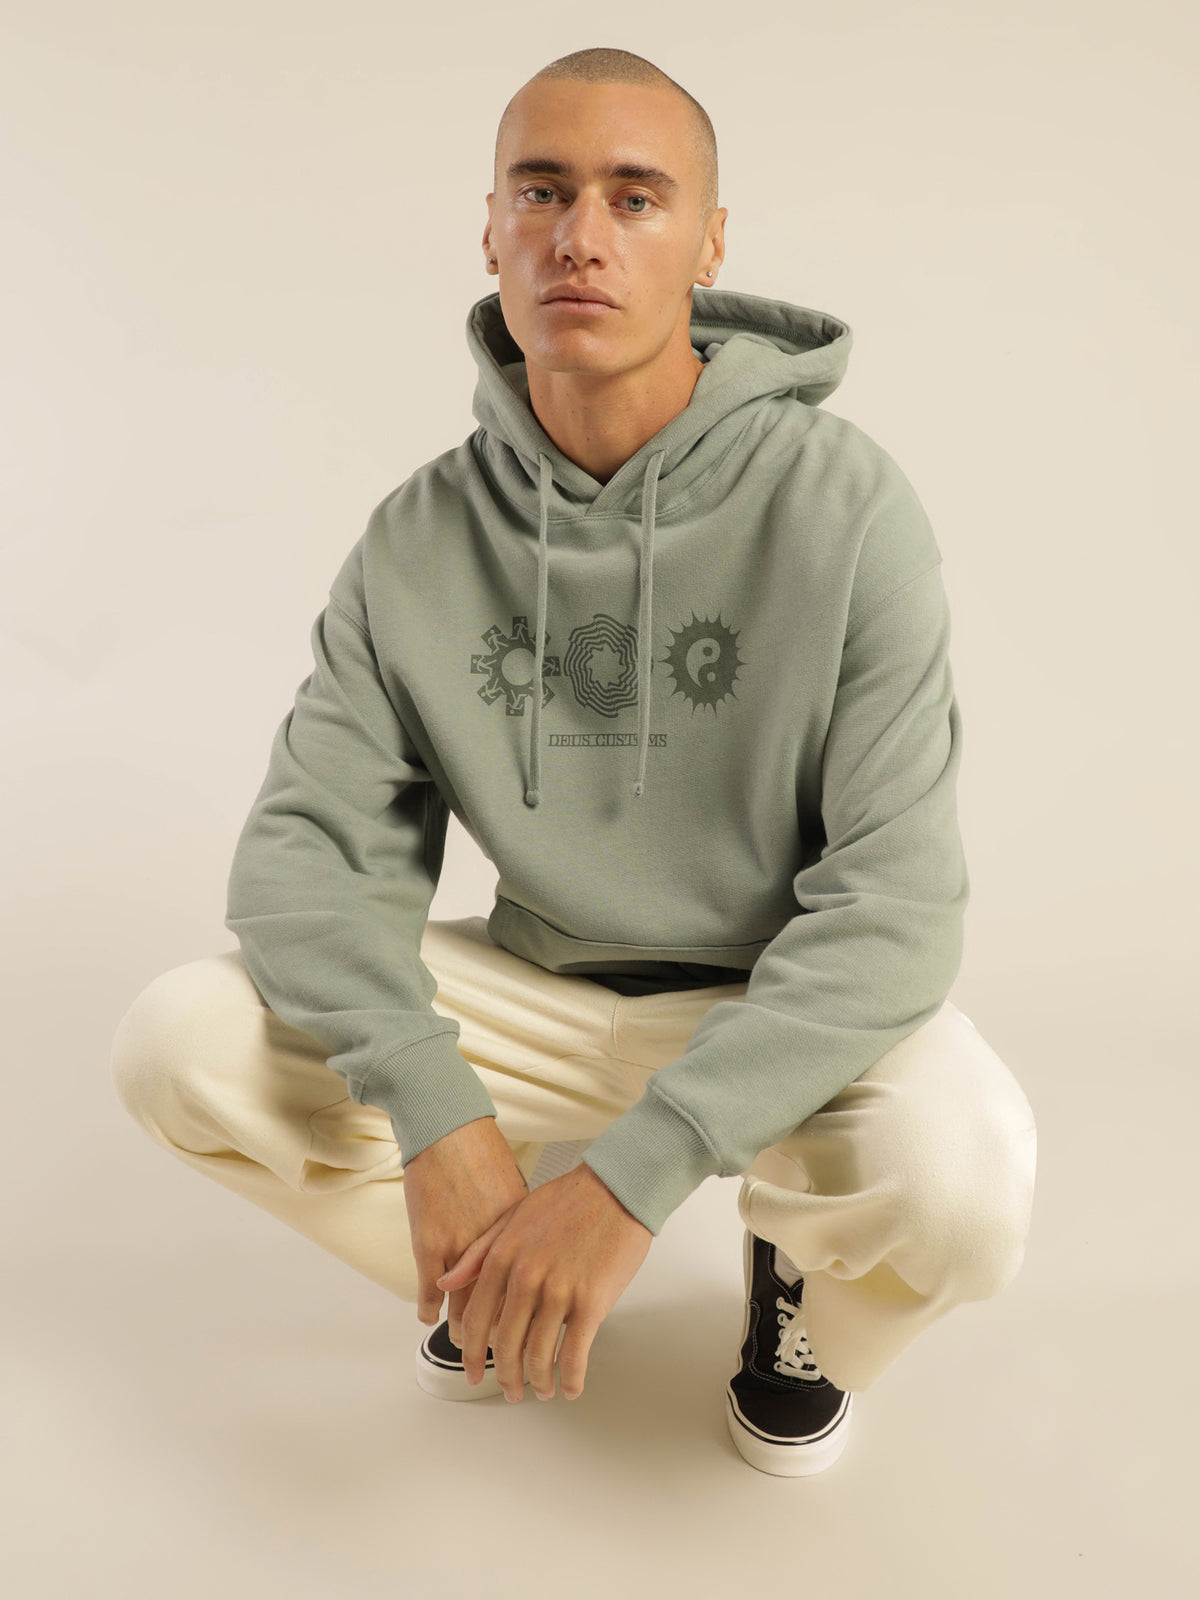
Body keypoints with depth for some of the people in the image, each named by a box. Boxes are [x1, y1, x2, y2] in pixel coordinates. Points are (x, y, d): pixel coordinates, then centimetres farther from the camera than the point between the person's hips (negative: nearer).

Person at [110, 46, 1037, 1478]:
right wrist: (438, 1112, -29)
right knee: (177, 1045, -15)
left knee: (959, 1185, -34)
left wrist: (631, 1171, -32)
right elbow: (310, 843, -11)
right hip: (544, 995, 3)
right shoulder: (417, 542, -9)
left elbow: (894, 905, -23)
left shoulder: (840, 505, -19)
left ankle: (796, 1267, 6)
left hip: (791, 1012, -2)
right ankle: (511, 1276, 10)